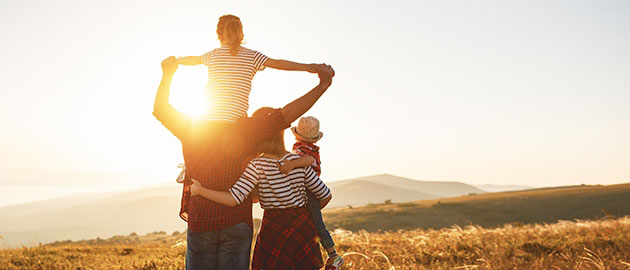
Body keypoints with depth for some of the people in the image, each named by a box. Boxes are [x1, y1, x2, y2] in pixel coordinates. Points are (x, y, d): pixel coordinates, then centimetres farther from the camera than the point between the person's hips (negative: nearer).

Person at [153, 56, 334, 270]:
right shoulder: (244, 129, -5)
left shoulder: (190, 128, 1)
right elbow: (285, 116, -10)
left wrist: (168, 74, 24)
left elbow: (160, 108, 17)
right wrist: (322, 85, -8)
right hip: (237, 221, -1)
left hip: (199, 221, 1)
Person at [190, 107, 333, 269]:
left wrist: (200, 190, -10)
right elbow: (325, 195, 4)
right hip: (304, 228, 3)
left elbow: (233, 199, -21)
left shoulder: (256, 166, -11)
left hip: (274, 228, -3)